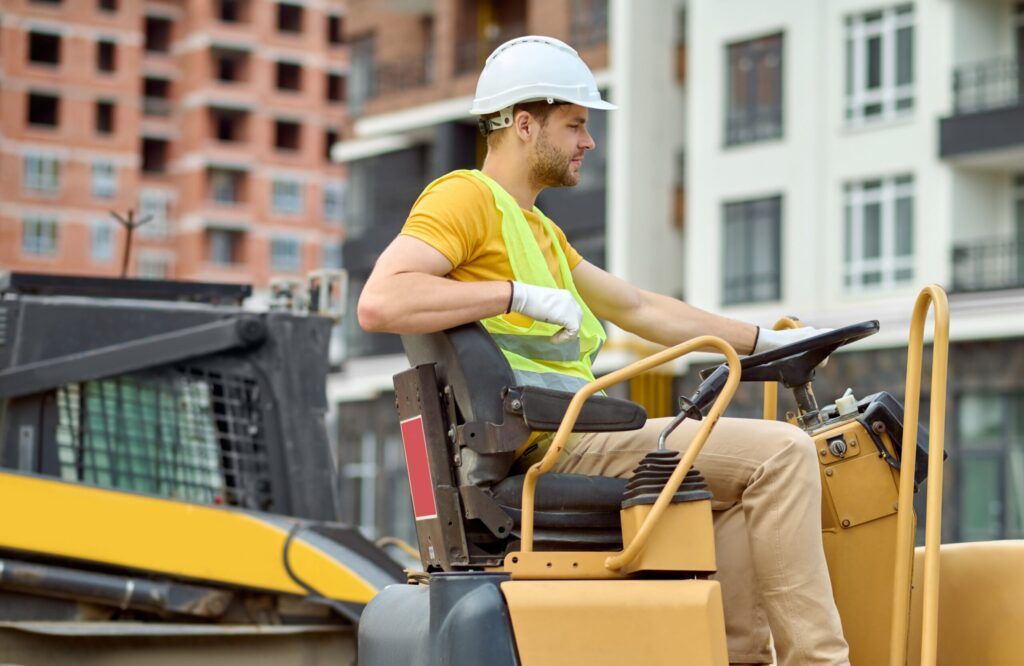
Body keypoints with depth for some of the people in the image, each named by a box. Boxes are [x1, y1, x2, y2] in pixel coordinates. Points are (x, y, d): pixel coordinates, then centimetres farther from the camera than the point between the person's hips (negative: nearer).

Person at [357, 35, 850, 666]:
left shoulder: (540, 232, 27)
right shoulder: (466, 197, -4)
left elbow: (641, 309, 31)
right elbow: (380, 301, -20)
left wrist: (764, 341, 28)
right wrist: (522, 296, -22)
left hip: (572, 436, 10)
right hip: (550, 443, -10)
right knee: (779, 453, -13)